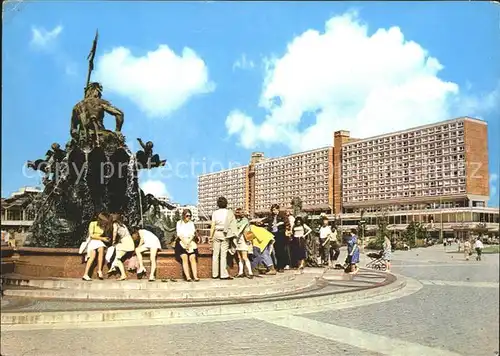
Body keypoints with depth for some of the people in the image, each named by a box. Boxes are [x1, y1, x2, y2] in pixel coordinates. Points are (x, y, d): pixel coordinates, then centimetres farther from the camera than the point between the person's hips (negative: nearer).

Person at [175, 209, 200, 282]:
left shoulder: (192, 223, 16)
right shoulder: (179, 223, 11)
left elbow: (193, 234, 6)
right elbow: (179, 234, 1)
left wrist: (188, 242, -10)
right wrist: (185, 243, -11)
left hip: (191, 242, 1)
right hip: (181, 242, -1)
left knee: (192, 257, -19)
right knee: (184, 257, -22)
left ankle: (195, 276, -27)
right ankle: (188, 277, -28)